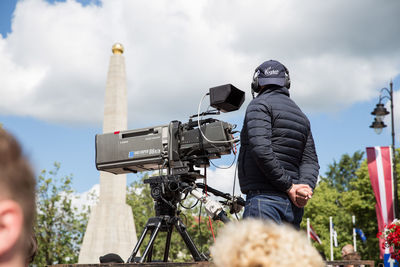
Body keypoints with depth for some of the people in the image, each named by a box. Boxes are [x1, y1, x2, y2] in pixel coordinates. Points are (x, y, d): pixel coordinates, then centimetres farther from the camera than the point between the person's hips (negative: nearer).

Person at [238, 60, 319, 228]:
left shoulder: (259, 104, 0)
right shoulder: (301, 116, 24)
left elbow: (261, 149, -17)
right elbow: (311, 161, 13)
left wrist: (289, 186, -13)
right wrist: (305, 186, -4)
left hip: (264, 197, -8)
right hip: (293, 206, 8)